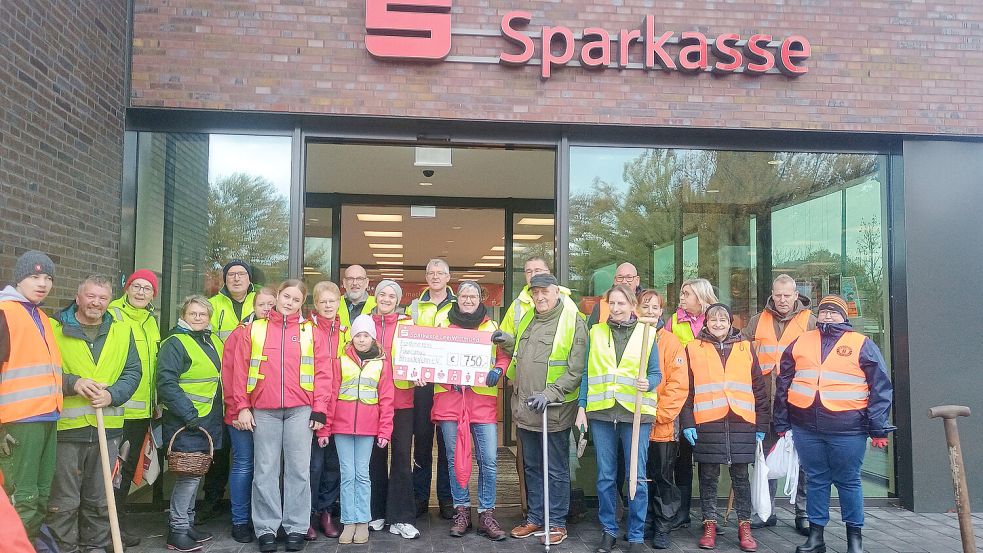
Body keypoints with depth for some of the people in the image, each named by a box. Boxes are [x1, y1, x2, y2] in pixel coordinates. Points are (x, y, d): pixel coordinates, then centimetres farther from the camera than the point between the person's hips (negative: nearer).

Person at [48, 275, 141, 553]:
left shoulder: (122, 331, 9)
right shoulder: (55, 328, -1)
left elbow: (132, 371, 6)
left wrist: (112, 394, -12)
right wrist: (72, 383, -19)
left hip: (107, 428, 3)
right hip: (65, 427, -3)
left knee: (101, 499, 14)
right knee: (63, 501, 4)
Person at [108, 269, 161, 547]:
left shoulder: (150, 321, 15)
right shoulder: (113, 316, -8)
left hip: (142, 409, 7)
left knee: (128, 467, 15)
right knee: (115, 467, -2)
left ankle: (118, 522, 27)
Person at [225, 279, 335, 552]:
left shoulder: (310, 331, 7)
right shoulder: (254, 329, 9)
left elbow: (323, 373, 2)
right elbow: (239, 369, 6)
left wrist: (319, 410, -4)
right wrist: (242, 407, -1)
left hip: (300, 410, 0)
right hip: (263, 410, 1)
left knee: (298, 470, 4)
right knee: (265, 471, 5)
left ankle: (297, 528, 13)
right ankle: (266, 529, 15)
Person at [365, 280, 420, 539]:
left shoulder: (407, 324, 5)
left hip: (401, 398, -1)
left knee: (402, 455, -3)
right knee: (375, 455, 9)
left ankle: (401, 518, 4)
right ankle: (377, 513, 22)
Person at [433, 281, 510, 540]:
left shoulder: (491, 327, 11)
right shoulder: (443, 325, 12)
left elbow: (504, 356, 10)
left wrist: (498, 370, -10)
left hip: (483, 398, 0)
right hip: (449, 397, 1)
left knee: (489, 460, -4)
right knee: (454, 458, 5)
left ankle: (486, 514, 9)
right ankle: (461, 511, 19)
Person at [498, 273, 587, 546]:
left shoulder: (573, 322, -10)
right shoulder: (528, 319, 11)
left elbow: (575, 370, -15)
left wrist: (550, 393, -23)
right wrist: (508, 342, 7)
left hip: (554, 411, -7)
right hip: (526, 409, 7)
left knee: (556, 470, 6)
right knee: (531, 467, 17)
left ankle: (557, 523, 19)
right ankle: (535, 518, 30)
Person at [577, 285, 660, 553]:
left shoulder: (646, 333, 4)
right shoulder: (596, 332, 9)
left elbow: (656, 373, 4)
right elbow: (587, 374, 9)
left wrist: (648, 384, -18)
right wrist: (581, 408, 3)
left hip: (635, 412, -2)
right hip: (601, 412, 2)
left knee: (637, 477, 1)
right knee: (605, 476, 9)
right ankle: (608, 531, 22)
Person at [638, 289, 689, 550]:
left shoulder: (670, 342, -3)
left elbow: (679, 385, -8)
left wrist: (659, 414, -13)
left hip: (662, 426, -2)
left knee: (662, 478, 8)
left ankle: (662, 529, 20)